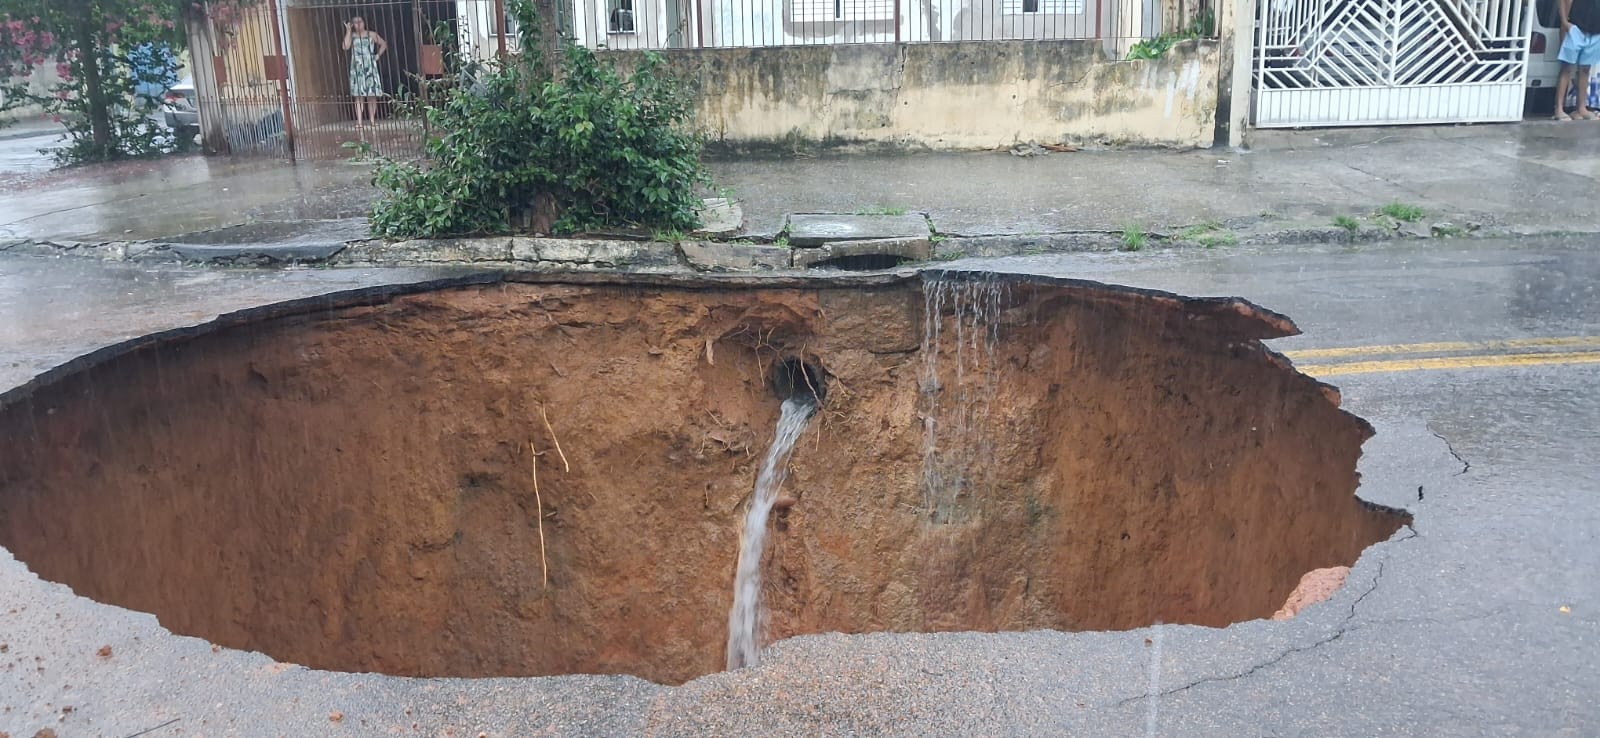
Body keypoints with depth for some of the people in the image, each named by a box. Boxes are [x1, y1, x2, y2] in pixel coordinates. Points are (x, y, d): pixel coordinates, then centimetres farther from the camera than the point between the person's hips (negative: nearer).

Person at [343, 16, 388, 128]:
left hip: (370, 67, 0)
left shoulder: (371, 34, 7)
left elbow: (384, 44, 14)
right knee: (359, 96, -6)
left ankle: (372, 120, 11)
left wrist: (378, 55, 2)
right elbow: (346, 47, -9)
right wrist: (348, 31, -7)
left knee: (372, 95, 1)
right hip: (357, 68, 0)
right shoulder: (351, 36, 7)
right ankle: (359, 121, -10)